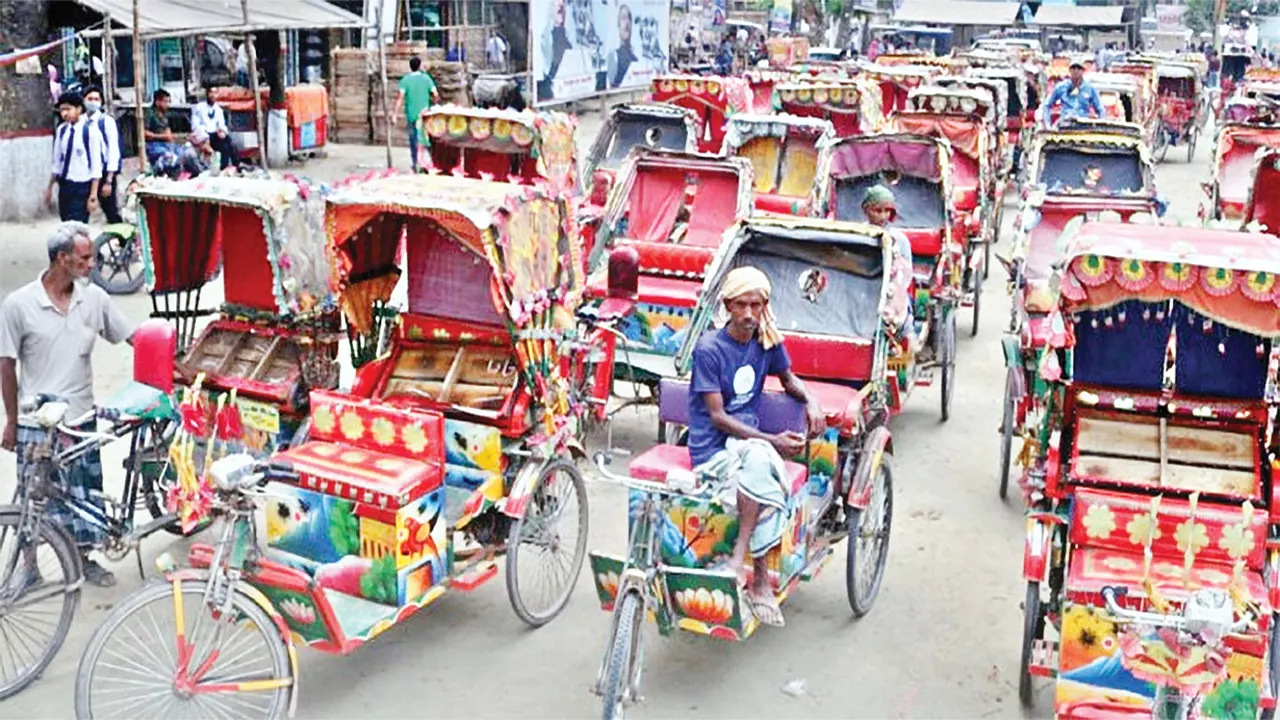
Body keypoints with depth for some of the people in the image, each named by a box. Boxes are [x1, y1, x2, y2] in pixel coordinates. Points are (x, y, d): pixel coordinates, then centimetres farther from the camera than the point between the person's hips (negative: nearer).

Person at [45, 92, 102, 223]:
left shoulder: (90, 130, -13)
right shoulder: (61, 130, 4)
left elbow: (96, 165, -13)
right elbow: (57, 161, 14)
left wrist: (93, 194, -16)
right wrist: (50, 187, 17)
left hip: (82, 186, -6)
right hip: (64, 185, 6)